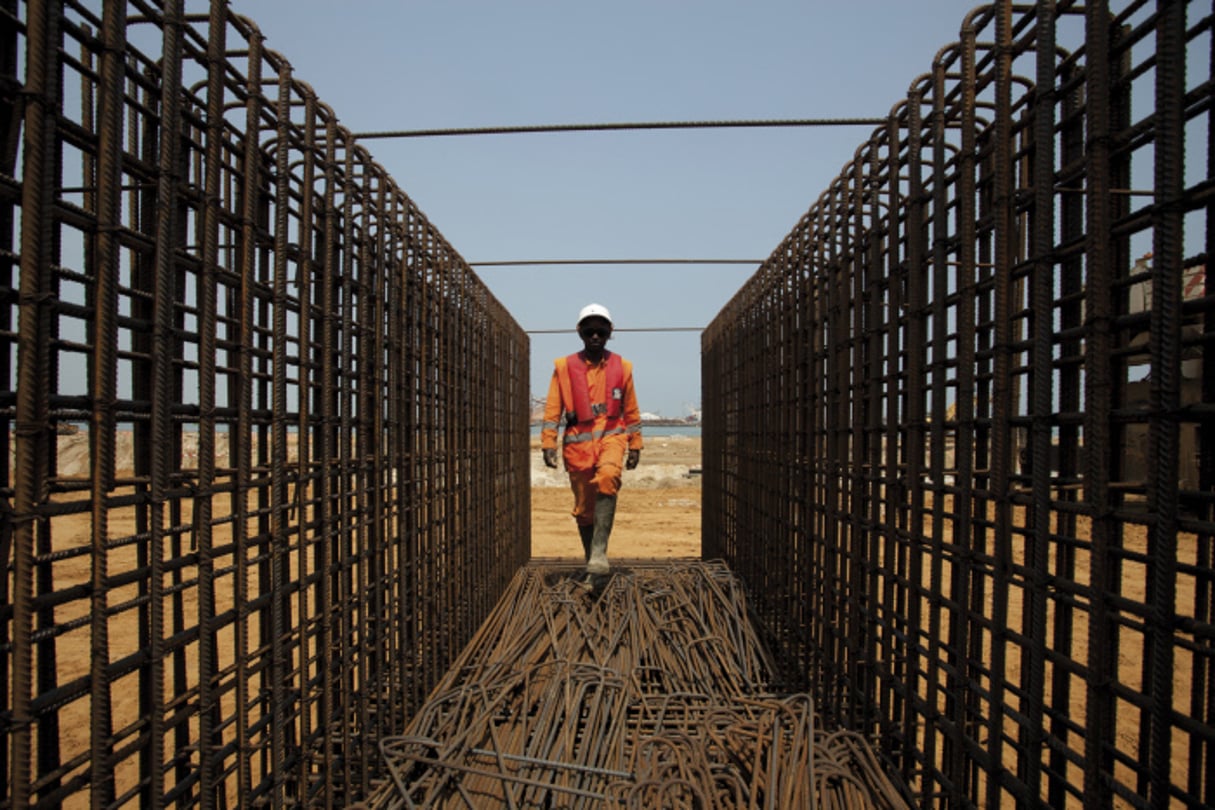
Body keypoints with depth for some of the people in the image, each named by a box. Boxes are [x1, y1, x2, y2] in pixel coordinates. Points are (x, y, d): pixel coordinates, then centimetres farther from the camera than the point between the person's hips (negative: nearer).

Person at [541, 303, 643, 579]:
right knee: (583, 507, 5)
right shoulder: (564, 367, 4)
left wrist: (635, 446, 14)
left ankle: (599, 552, -29)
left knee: (607, 478, -30)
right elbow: (552, 410, 4)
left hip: (611, 435, 0)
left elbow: (631, 411, 15)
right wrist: (548, 444, -5)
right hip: (578, 440, 1)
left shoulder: (622, 367, 9)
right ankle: (591, 560, 23)